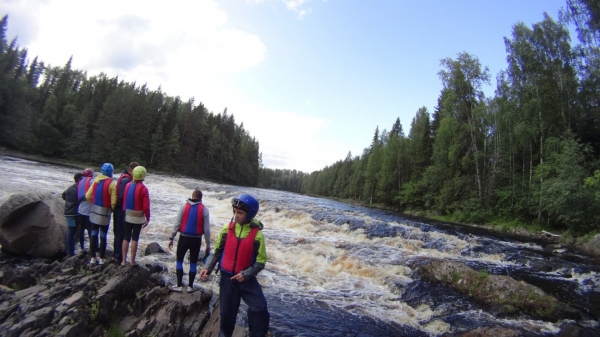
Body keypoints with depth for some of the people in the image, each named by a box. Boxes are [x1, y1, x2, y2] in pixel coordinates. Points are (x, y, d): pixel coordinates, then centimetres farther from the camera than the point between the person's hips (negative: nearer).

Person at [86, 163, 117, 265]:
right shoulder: (112, 184, -14)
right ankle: (101, 258, 10)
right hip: (105, 212, -4)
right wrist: (111, 209, 3)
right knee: (103, 236, 5)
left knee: (94, 235, 13)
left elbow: (88, 196, 1)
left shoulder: (95, 181, 2)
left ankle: (93, 257, 20)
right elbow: (113, 201, -16)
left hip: (94, 211, 4)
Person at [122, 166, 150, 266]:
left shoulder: (128, 185, -1)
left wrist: (125, 212, 16)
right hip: (138, 218, -4)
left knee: (126, 238, 13)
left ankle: (124, 260, 18)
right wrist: (147, 218, -6)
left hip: (127, 216, 4)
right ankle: (132, 261, 14)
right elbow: (146, 206, -17)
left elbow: (124, 200, 5)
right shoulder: (143, 188, -17)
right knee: (135, 239, 6)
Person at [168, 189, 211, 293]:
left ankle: (179, 285, 14)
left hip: (184, 237, 0)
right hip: (196, 239, 0)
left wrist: (171, 238, 3)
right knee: (193, 262, 13)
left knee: (179, 260, 15)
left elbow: (177, 223, -5)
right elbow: (206, 228, -5)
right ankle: (190, 286, 18)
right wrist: (208, 243, 3)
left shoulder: (184, 206, -4)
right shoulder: (204, 209, -5)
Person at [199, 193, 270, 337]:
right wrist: (208, 267, -6)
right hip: (227, 277, 2)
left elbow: (261, 261, -8)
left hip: (246, 279, -2)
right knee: (227, 311, 14)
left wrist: (246, 274, -19)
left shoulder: (257, 234, -13)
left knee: (260, 309, -13)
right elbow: (217, 251, 5)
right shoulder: (227, 228, -6)